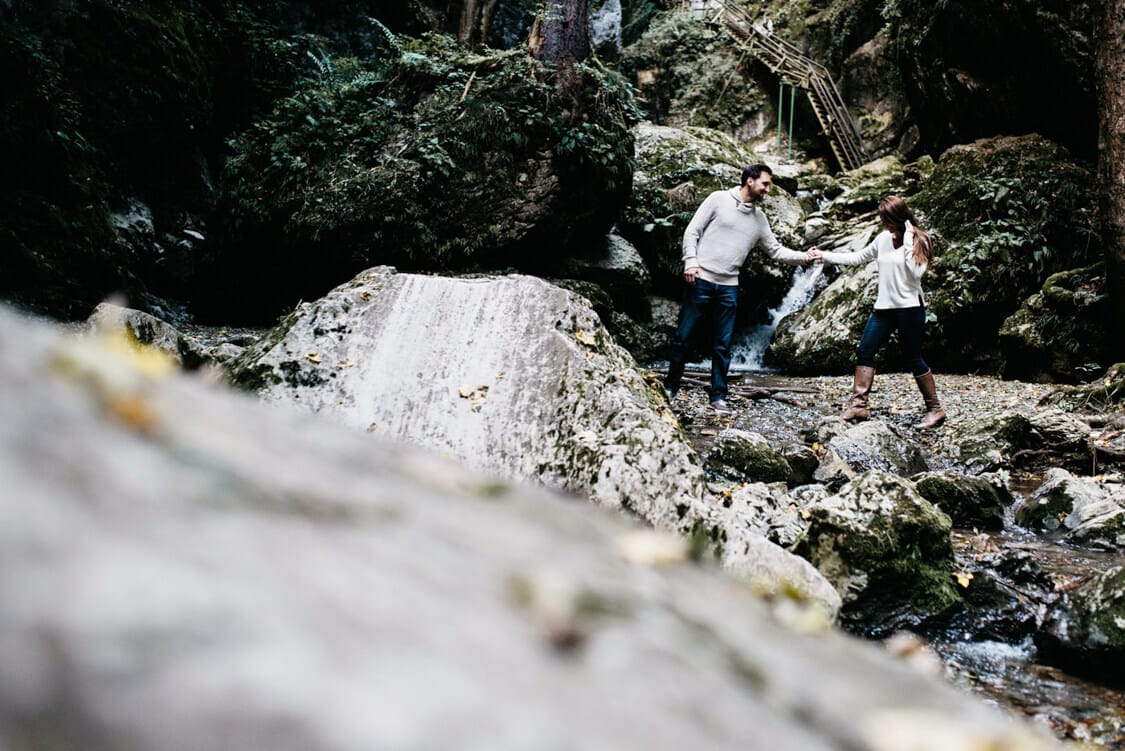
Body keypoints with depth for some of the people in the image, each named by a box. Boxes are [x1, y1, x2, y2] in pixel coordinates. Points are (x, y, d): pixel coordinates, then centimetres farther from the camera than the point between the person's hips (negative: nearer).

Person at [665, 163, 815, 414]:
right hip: (700, 280, -4)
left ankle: (718, 397, 13)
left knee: (722, 346, 5)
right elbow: (692, 231, -4)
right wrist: (690, 261, -15)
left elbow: (776, 251, 13)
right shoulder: (718, 199, -2)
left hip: (728, 287, 4)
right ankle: (671, 386, 18)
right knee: (683, 337, 3)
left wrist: (804, 257, -1)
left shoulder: (759, 218, 12)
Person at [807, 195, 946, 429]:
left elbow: (915, 273, -20)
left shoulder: (919, 241, -7)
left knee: (913, 359, -2)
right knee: (864, 351, 1)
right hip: (884, 307, 7)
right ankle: (858, 404, 3)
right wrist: (824, 256, 12)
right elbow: (857, 258, 15)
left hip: (909, 307, -6)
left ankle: (935, 409, 9)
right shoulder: (883, 239, 8)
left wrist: (908, 242, -20)